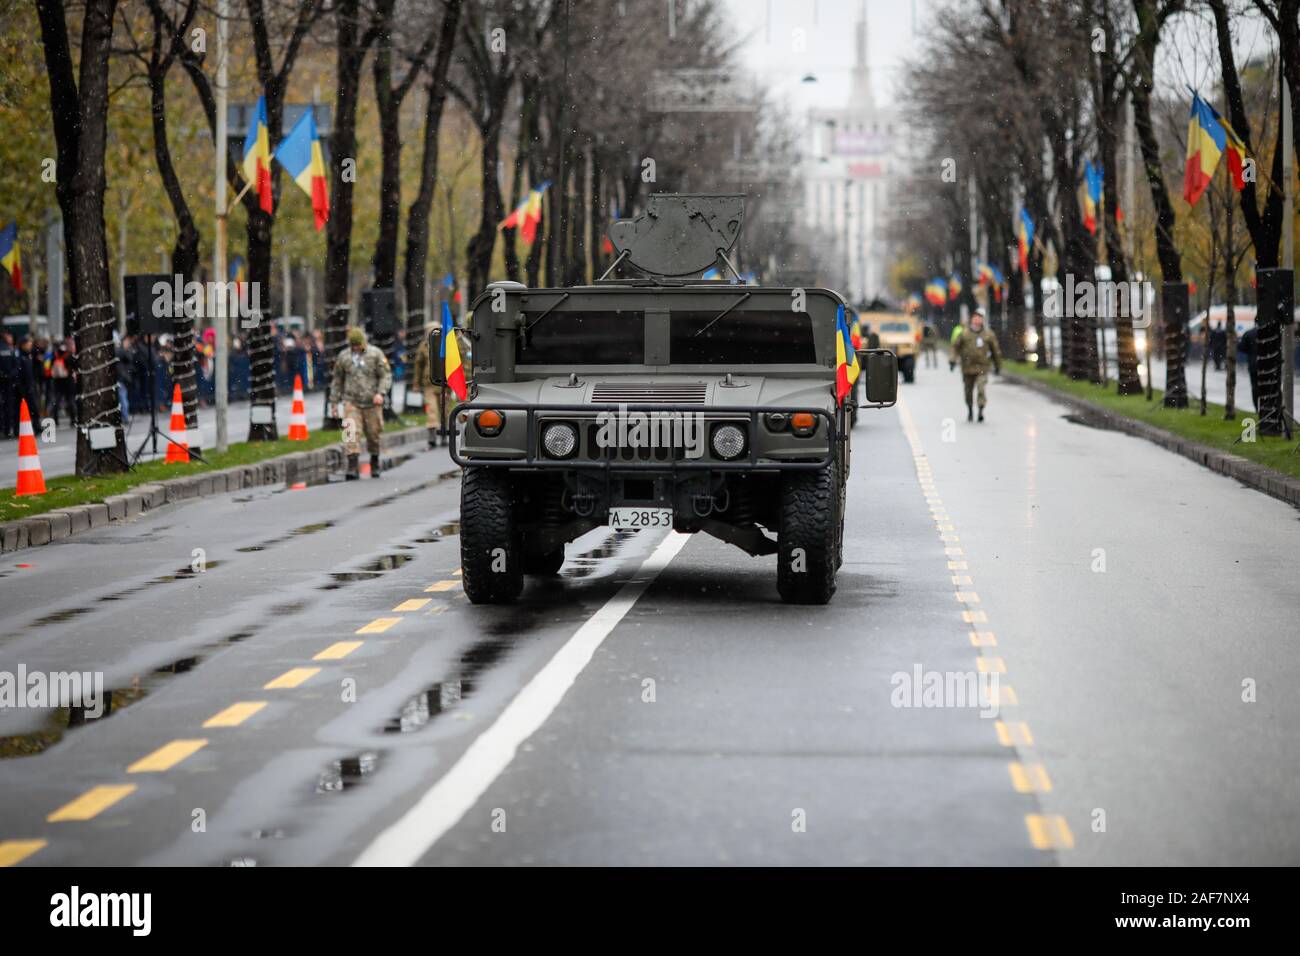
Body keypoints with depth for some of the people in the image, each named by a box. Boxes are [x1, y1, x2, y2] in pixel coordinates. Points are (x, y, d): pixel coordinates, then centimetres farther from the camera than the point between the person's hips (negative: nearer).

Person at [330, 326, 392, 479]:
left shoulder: (375, 354, 0)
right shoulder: (343, 356, 6)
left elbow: (386, 375, -1)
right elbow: (337, 380, 15)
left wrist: (381, 393, -16)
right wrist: (334, 401, 14)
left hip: (372, 402, 0)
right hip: (351, 402, 0)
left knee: (373, 433, 8)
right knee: (350, 432, -16)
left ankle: (374, 463, 30)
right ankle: (353, 466, -20)